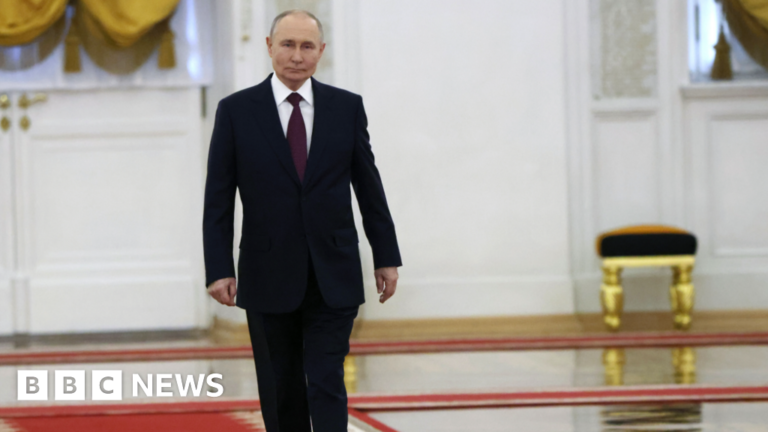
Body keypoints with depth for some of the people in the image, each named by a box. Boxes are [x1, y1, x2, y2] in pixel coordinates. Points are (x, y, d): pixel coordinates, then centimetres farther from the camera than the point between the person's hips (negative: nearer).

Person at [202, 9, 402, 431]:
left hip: (334, 280, 0)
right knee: (281, 394, 8)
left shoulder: (347, 107, 3)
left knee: (327, 385, -8)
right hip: (268, 279, 0)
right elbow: (218, 200, -1)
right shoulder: (236, 110, -1)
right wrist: (219, 269, -7)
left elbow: (369, 187, 8)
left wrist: (386, 257, 7)